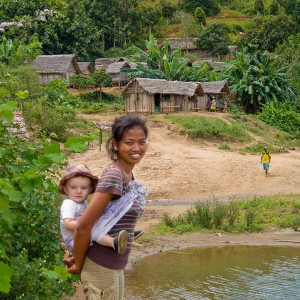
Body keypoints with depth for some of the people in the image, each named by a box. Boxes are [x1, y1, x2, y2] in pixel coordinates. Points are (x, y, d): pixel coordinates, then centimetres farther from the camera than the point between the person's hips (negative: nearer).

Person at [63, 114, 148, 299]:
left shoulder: (127, 175, 7)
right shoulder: (114, 176, -21)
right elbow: (83, 226, -23)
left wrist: (77, 256, 4)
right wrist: (78, 264, -11)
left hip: (115, 265, 8)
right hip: (101, 267, -8)